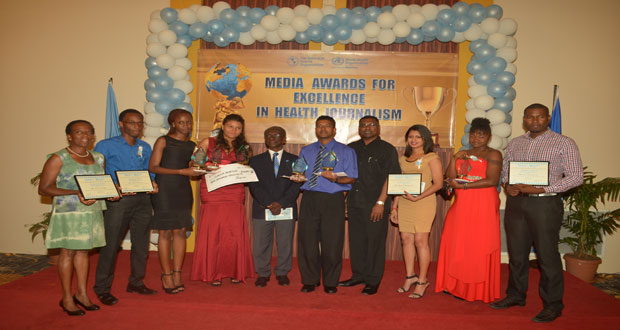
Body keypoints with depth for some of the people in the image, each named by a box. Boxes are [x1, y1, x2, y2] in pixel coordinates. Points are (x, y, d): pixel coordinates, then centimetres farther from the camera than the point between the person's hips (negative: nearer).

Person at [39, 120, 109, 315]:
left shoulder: (98, 158, 11)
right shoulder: (58, 158, -6)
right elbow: (44, 189, -9)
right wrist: (76, 193, -20)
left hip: (92, 211, 5)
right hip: (68, 212, -5)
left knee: (84, 251, 11)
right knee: (68, 252, 2)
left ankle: (82, 294, 21)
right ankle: (66, 299, 13)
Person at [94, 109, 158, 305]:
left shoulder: (145, 148, 16)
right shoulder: (106, 146, 1)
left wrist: (152, 183, -1)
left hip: (142, 199, 5)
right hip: (118, 200, -5)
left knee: (141, 243, 10)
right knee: (111, 244, -5)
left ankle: (136, 282, 25)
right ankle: (102, 289, 8)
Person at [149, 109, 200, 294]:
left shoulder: (191, 145, 15)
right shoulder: (163, 141, 0)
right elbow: (153, 167, -8)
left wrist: (199, 170, -2)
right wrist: (181, 171, -15)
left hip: (183, 190, 5)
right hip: (164, 189, -4)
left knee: (181, 231, 3)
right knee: (166, 232, -2)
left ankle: (177, 274, 10)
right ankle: (166, 275, 7)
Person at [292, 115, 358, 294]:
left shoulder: (346, 151, 6)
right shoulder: (306, 151, 18)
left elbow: (351, 178, -2)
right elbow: (300, 173, 19)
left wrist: (334, 177, -20)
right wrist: (299, 177, -4)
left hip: (333, 200, -3)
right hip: (309, 199, 3)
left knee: (332, 242, 0)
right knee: (307, 241, 4)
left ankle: (330, 283, 16)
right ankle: (310, 281, 20)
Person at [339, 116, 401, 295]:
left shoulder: (387, 149, 0)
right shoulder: (351, 148, 15)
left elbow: (391, 177, -7)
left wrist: (380, 202, -15)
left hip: (376, 204, -5)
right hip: (354, 203, 5)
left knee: (375, 242, 0)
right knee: (356, 240, 10)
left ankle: (373, 281, 12)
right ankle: (358, 275, 24)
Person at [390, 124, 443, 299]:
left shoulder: (432, 158, 0)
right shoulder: (403, 159, 17)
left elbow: (438, 183, -7)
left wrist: (418, 197, -17)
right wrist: (394, 207, 13)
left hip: (423, 201, -5)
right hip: (404, 202, 5)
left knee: (420, 240, -7)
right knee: (406, 239, 4)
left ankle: (422, 280, 4)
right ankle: (410, 276, 17)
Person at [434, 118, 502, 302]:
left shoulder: (493, 155, -1)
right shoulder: (463, 155, 19)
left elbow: (492, 180, -14)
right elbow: (451, 178, 11)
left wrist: (463, 185, -16)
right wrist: (454, 159, -4)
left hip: (483, 206, -6)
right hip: (461, 205, 6)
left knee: (478, 247, -3)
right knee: (456, 244, 5)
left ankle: (478, 290, 7)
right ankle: (455, 285, 15)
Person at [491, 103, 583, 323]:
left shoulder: (563, 143, -2)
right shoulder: (515, 143, 12)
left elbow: (576, 177, -7)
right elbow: (504, 170, 18)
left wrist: (540, 189, -17)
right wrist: (507, 186, -5)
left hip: (545, 204, -4)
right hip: (515, 203, 5)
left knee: (547, 255, 0)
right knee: (516, 253, 11)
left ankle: (553, 305, 14)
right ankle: (516, 295, 26)